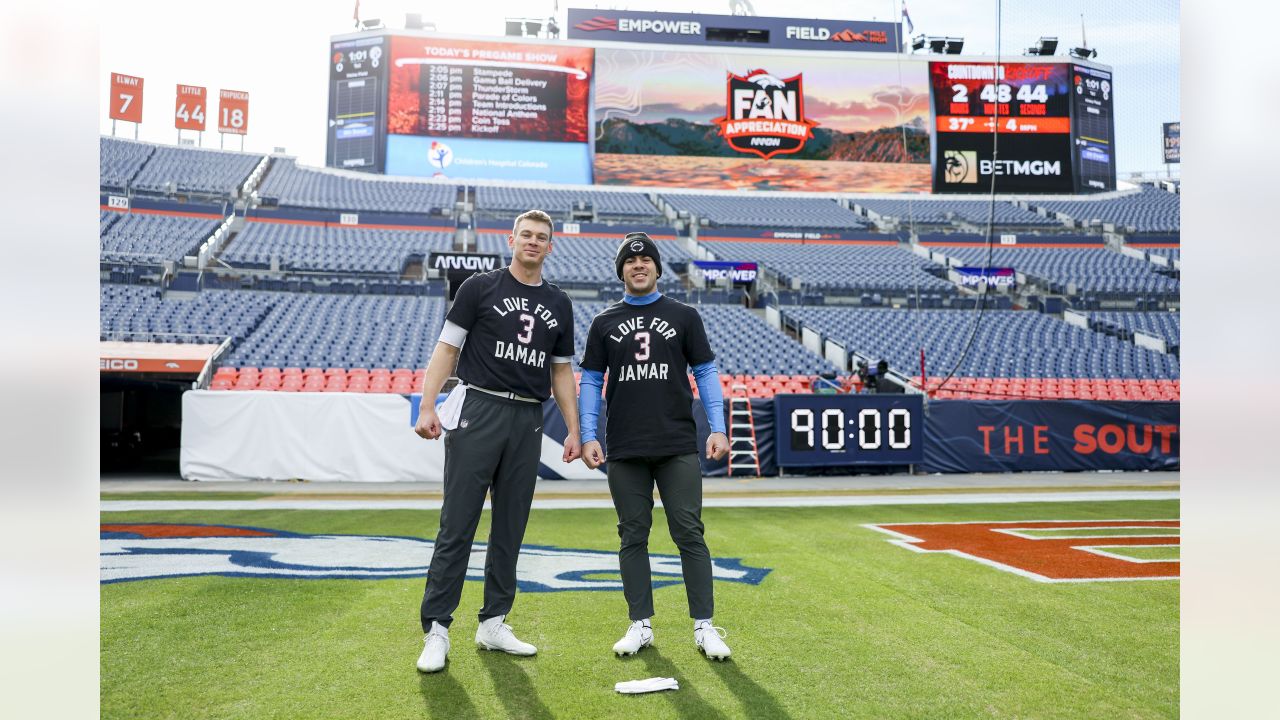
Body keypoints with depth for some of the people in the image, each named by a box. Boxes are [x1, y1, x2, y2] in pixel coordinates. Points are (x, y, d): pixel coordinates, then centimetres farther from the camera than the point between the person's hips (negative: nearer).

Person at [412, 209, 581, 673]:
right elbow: (447, 347, 0)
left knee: (510, 529, 8)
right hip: (477, 412, -4)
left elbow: (561, 370, 19)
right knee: (457, 526, -5)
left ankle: (493, 624, 19)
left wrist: (573, 430, 12)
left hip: (528, 421, 4)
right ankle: (436, 630, 1)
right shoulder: (480, 287, 4)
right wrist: (427, 407, -11)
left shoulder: (558, 304, 15)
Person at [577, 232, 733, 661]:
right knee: (633, 536, 6)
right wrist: (587, 435, -1)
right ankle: (640, 625, 15)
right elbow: (590, 381, 10)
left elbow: (705, 373, 6)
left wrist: (718, 428, -4)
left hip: (678, 448, -1)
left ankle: (704, 626, 6)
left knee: (689, 533, -1)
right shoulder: (604, 323, 11)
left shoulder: (684, 317, 8)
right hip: (625, 451, 1)